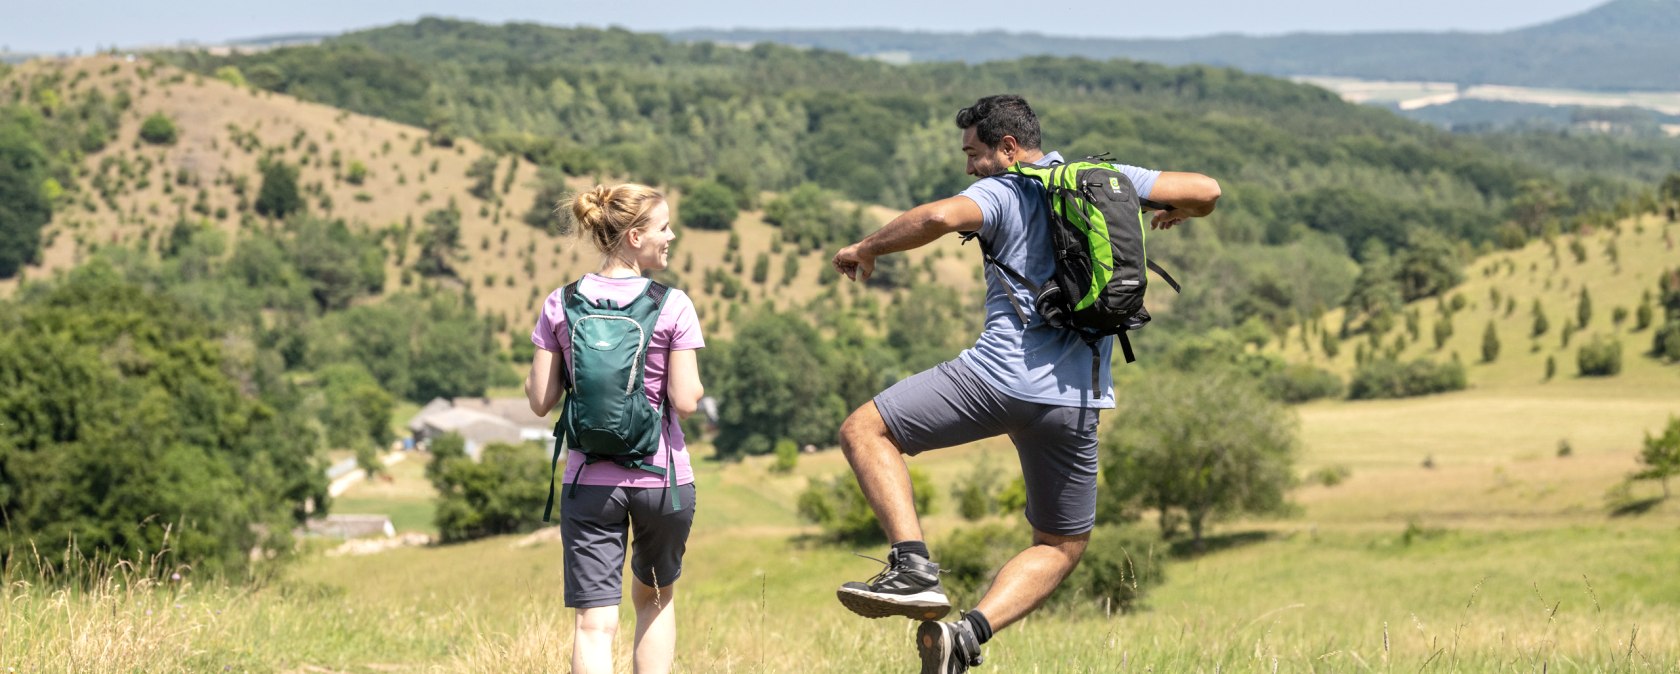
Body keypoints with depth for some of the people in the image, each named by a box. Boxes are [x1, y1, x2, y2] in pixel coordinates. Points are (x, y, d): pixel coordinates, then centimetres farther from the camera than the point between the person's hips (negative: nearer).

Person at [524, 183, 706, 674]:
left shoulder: (561, 305, 0)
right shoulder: (673, 306, -8)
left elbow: (540, 401, 1)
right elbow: (686, 401, -10)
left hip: (589, 481, 1)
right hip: (662, 478, -1)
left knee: (594, 622, -3)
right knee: (656, 598, 23)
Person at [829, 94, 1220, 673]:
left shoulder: (1001, 193, -1)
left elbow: (940, 217, -21)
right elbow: (1205, 190, 18)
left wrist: (866, 249, -5)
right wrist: (1174, 214, 41)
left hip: (1000, 374, -5)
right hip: (1076, 401, 5)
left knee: (865, 431, 7)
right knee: (1062, 546, 20)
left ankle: (914, 567, -12)